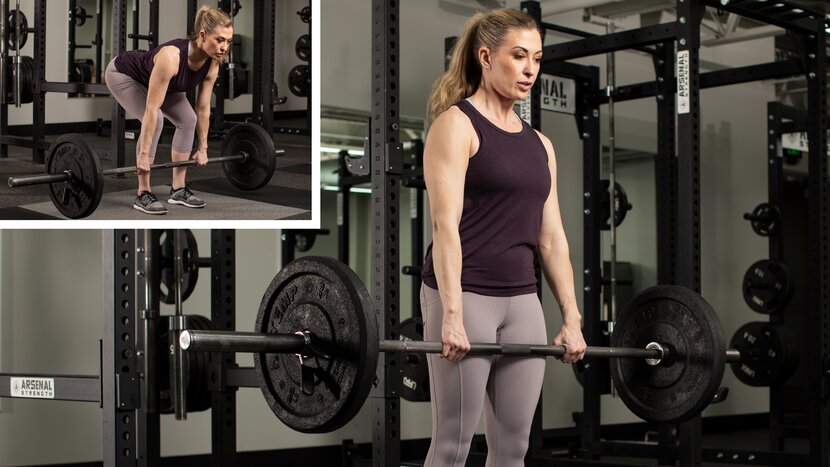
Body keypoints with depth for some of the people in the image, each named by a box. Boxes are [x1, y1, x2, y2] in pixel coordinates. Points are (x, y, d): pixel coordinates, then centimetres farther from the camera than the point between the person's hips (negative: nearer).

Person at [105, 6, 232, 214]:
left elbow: (203, 108, -9)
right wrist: (144, 154, -38)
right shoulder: (171, 57, -42)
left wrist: (202, 148, -4)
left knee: (188, 119, -6)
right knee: (155, 121, -25)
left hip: (155, 79, 7)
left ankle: (178, 189, 5)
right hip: (123, 75, -7)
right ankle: (143, 194, -15)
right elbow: (152, 109, -40)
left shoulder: (212, 63, -22)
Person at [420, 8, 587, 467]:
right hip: (464, 296, -7)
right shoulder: (456, 125, -5)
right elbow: (445, 224, -15)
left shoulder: (539, 144, 15)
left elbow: (551, 237, 14)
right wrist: (452, 315, -22)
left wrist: (571, 318, 9)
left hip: (522, 300, 7)